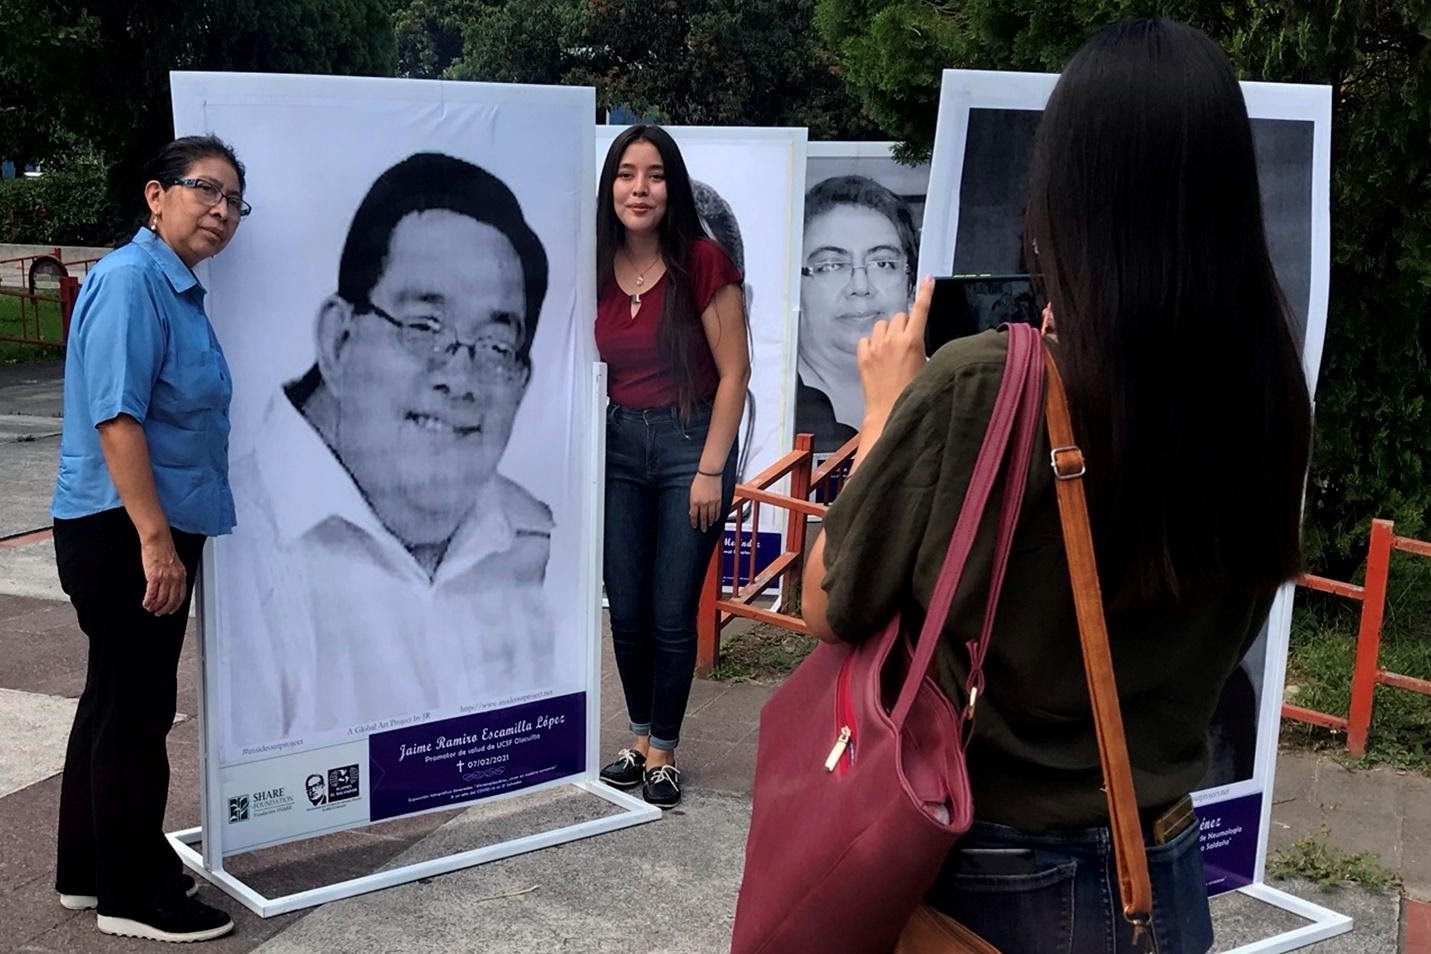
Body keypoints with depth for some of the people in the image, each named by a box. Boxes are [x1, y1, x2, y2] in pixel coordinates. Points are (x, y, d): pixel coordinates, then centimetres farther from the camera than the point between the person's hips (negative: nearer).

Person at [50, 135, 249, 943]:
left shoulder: (178, 287, 13)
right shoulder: (130, 280, -17)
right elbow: (115, 416, -24)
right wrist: (155, 540, -26)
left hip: (154, 527, 10)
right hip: (124, 531, -10)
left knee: (119, 698, 17)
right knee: (136, 708, -1)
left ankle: (90, 868, 30)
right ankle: (133, 895, 11)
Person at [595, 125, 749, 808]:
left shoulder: (702, 263, -11)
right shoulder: (595, 269, 2)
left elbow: (733, 372, -9)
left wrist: (711, 470, -12)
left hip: (690, 441, -4)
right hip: (619, 444, 4)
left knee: (671, 616, 1)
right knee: (625, 612, 10)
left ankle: (663, 752, 19)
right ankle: (640, 738, 29)